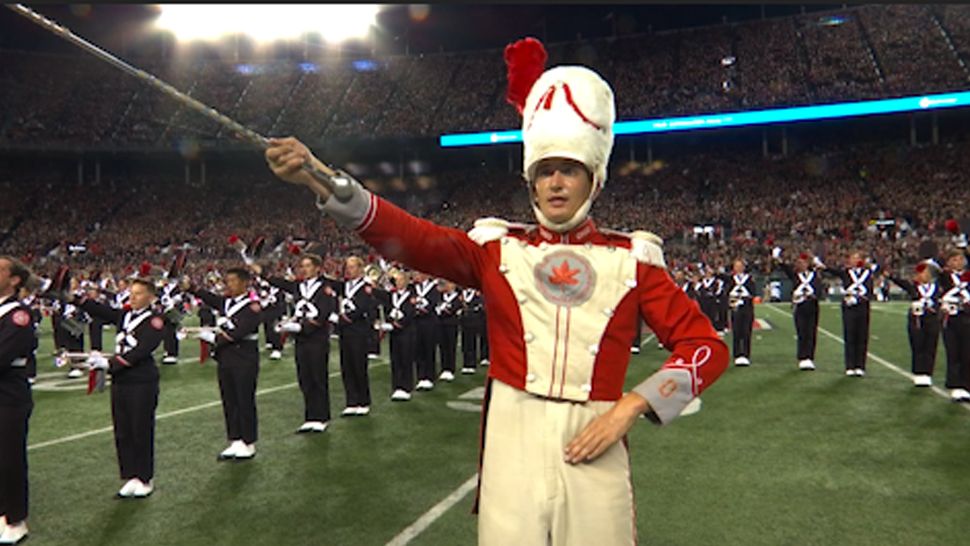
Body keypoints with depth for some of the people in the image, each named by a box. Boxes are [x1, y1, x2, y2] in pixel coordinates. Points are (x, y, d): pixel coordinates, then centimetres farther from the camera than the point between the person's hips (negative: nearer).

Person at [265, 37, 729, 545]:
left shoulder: (631, 258, 2)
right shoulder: (498, 247, 3)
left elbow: (705, 345, 1)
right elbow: (408, 236, -10)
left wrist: (629, 408, -10)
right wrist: (318, 178, -23)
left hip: (593, 450, 0)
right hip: (511, 448, 0)